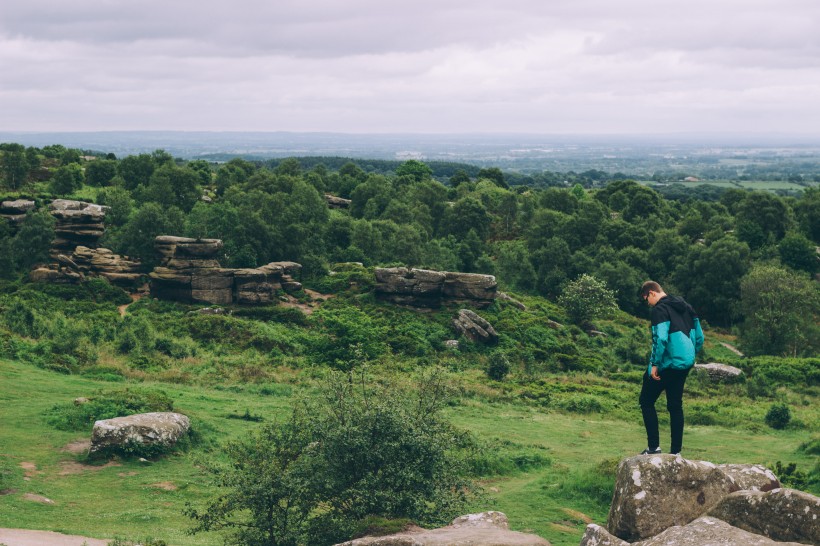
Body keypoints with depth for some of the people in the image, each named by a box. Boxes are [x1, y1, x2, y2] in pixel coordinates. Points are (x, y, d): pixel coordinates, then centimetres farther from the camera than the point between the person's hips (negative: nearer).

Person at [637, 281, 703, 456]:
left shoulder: (660, 309, -13)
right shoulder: (685, 307, 13)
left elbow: (660, 338, -25)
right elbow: (699, 337, 14)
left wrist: (654, 364, -18)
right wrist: (690, 355, 19)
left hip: (667, 364, -8)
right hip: (685, 363, 8)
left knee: (646, 401, 4)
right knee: (675, 406, 13)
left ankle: (654, 446, -2)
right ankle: (676, 450, 13)